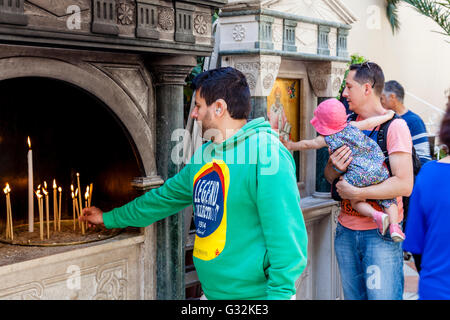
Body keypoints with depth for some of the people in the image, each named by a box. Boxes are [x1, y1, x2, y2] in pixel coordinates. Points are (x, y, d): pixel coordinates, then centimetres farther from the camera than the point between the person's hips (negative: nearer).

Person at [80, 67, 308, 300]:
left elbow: (285, 234, -22)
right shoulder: (204, 156, 10)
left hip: (254, 293, -8)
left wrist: (279, 294, -23)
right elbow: (165, 198, 21)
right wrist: (108, 218, 28)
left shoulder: (265, 154, -18)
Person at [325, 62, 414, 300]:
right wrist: (335, 168, -9)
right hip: (346, 230, 6)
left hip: (380, 233, -6)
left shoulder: (394, 126, -9)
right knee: (352, 296, 14)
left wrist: (355, 193, -18)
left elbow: (404, 185, -18)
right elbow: (328, 175, 14)